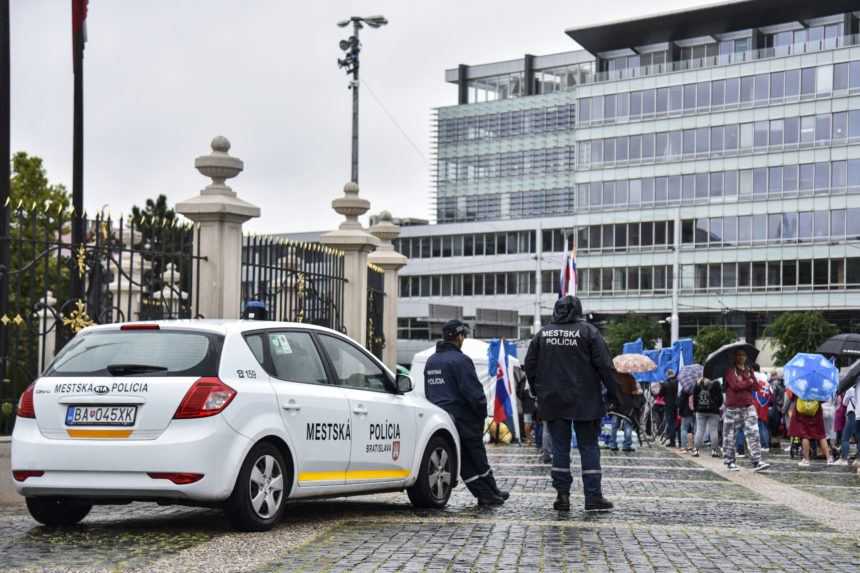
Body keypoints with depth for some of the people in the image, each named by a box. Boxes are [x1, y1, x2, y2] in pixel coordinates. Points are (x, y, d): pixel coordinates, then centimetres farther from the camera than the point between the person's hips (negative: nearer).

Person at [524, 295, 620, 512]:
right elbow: (604, 365, -8)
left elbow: (530, 365, 9)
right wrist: (613, 394, 0)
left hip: (553, 402, 3)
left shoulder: (543, 334, 5)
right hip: (585, 402, -3)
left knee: (560, 447, 7)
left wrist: (539, 392, 21)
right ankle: (593, 497, 0)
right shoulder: (588, 331, -5)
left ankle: (562, 495, 5)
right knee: (589, 446, 3)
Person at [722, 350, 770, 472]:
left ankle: (757, 462, -10)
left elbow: (755, 385, 5)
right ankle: (730, 462, 14)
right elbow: (735, 385, -17)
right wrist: (748, 382, -5)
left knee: (753, 434, -7)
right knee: (730, 435, 3)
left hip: (748, 406, 4)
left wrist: (742, 384, -10)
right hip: (733, 407, -4)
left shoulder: (749, 369, 15)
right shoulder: (729, 370, -3)